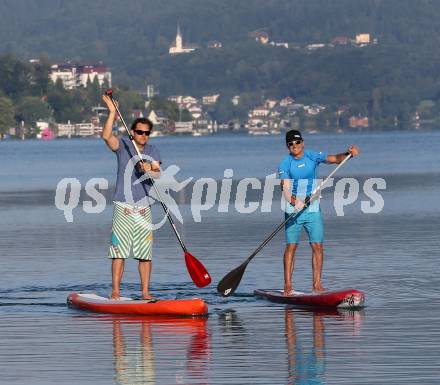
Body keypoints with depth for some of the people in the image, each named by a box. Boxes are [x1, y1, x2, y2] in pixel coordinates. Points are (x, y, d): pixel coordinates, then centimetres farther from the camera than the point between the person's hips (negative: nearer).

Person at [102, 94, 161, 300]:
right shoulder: (122, 145, 1)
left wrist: (150, 171, -23)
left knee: (145, 253, 3)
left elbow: (159, 175, -2)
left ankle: (145, 292, 8)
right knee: (119, 251, -7)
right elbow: (106, 136, -18)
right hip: (123, 206, -3)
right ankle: (115, 292, -6)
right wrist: (112, 113, -25)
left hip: (143, 208, 3)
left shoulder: (152, 152, 10)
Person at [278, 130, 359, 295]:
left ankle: (317, 284, 0)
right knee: (291, 246, -3)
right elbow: (285, 187, -15)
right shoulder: (285, 164, -4)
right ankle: (288, 286, 2)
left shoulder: (312, 157, 3)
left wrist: (349, 154, -26)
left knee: (317, 246, -4)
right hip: (293, 210, -2)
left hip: (312, 208, 2)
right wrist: (292, 200, -35)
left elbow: (334, 159, -7)